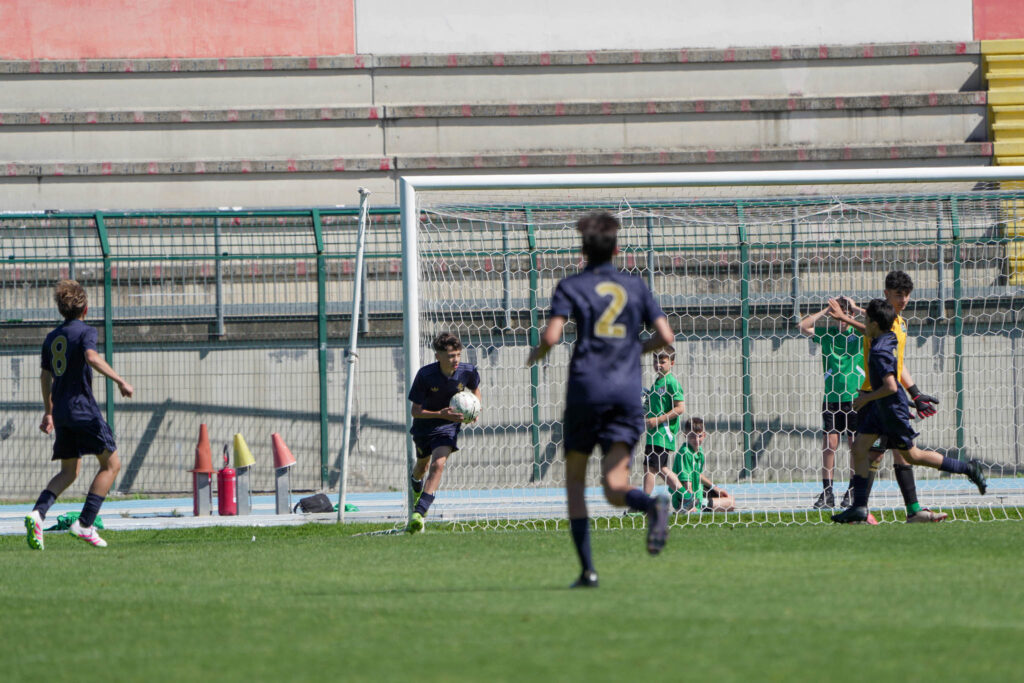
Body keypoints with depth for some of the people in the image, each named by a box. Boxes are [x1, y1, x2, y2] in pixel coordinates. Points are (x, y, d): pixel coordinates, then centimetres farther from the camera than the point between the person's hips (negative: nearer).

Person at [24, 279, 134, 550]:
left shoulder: (52, 337, 15)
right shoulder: (85, 331, -6)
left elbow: (45, 376, 22)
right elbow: (92, 357, -26)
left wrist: (49, 412, 32)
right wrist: (119, 380, -25)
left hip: (61, 412, 7)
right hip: (83, 407, -7)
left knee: (69, 471, 13)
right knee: (111, 464, 4)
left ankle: (38, 513, -11)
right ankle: (85, 524, -5)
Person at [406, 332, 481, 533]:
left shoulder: (468, 372, -20)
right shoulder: (425, 375, -28)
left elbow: (476, 389, 6)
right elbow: (415, 411, -22)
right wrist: (441, 414, -37)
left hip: (449, 425, 0)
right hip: (424, 424, 1)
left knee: (438, 465, -22)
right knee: (422, 465, 23)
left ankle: (419, 513, -26)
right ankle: (417, 491, 59)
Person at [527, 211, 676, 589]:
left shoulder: (571, 287, 3)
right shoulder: (636, 286, 13)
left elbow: (551, 336, -10)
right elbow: (665, 336, 8)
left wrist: (536, 354, 12)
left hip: (586, 390, -2)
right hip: (628, 393, 2)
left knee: (574, 479, 14)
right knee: (614, 487, -5)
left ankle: (587, 569, 4)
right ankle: (654, 505, -40)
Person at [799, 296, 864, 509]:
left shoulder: (859, 333, 5)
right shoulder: (825, 334, 8)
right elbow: (803, 326, -3)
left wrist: (856, 308, -2)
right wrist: (825, 311, 0)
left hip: (856, 397, -1)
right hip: (831, 398, 1)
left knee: (855, 443, 1)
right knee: (829, 442, -4)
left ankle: (853, 492, 7)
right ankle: (827, 493, -3)